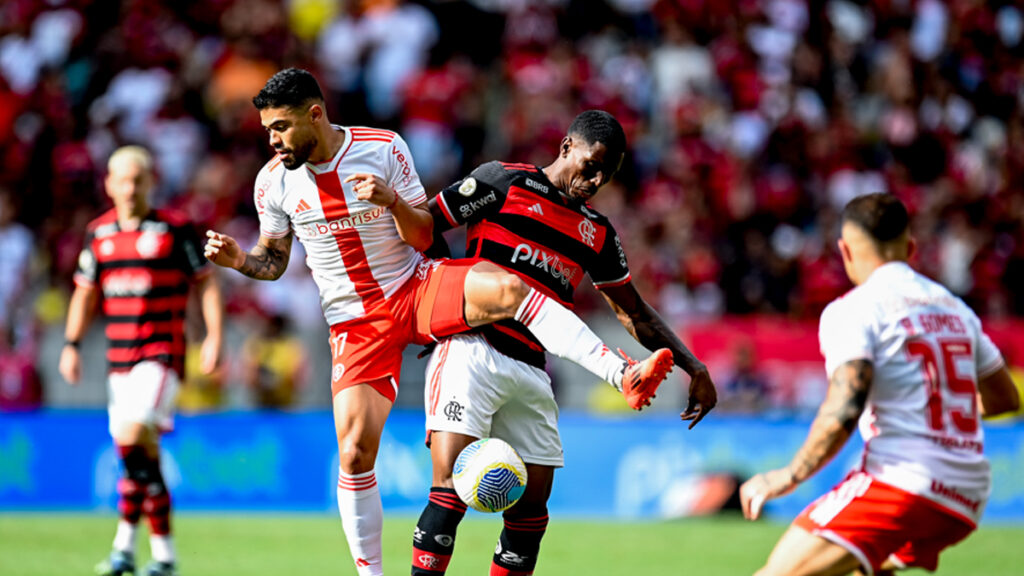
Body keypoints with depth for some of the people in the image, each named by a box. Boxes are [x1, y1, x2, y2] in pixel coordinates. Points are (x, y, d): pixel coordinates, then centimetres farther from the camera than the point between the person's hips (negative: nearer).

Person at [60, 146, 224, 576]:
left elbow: (205, 283, 1)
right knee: (144, 450, 5)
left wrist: (214, 336, -8)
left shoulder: (175, 229, -2)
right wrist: (71, 344, 12)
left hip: (163, 351, -5)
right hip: (120, 357, 5)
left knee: (134, 433, -21)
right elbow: (86, 292, 19)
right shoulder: (99, 233, 10)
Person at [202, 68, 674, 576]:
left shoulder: (384, 149, -9)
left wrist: (392, 201, -25)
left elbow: (424, 237, -5)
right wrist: (239, 260, -12)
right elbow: (273, 260, 10)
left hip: (418, 287, -1)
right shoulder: (274, 181, -4)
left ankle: (625, 376, -35)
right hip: (356, 323, 1)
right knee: (355, 453, -11)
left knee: (509, 289, -30)